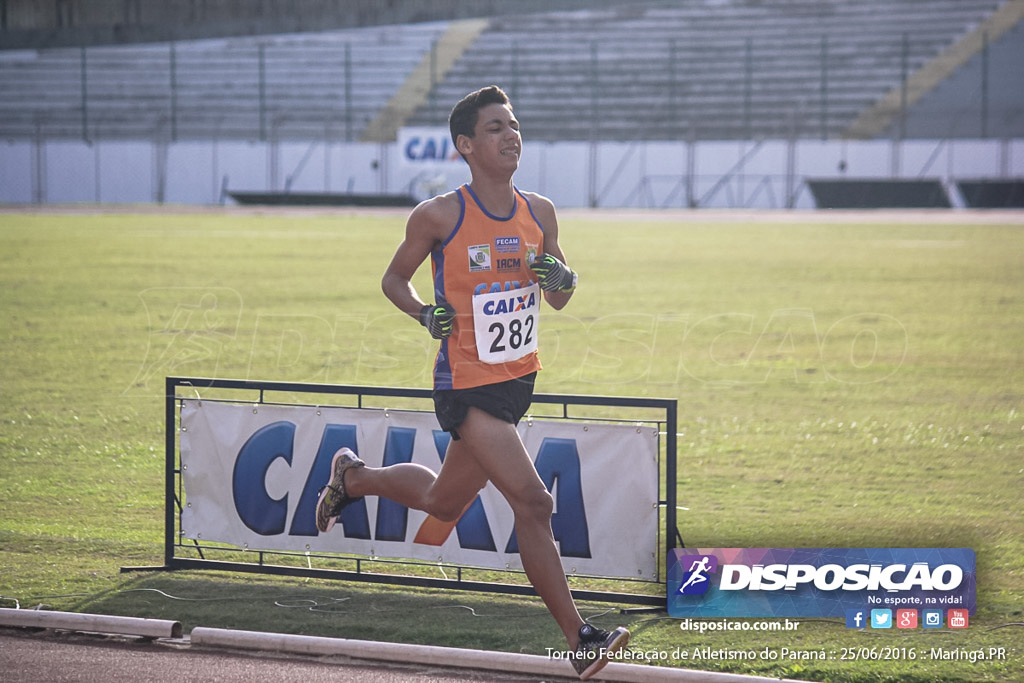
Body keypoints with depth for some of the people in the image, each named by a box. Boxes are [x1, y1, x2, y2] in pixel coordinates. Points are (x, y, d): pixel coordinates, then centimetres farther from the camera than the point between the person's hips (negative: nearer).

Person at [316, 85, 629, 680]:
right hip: (468, 386, -7)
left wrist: (560, 276, -9)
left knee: (444, 502, 21)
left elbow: (559, 300, 14)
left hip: (520, 379, 7)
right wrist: (427, 314, -16)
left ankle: (352, 476, 49)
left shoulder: (540, 213, 4)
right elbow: (394, 279, 3)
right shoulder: (439, 216, -11)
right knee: (533, 502, -16)